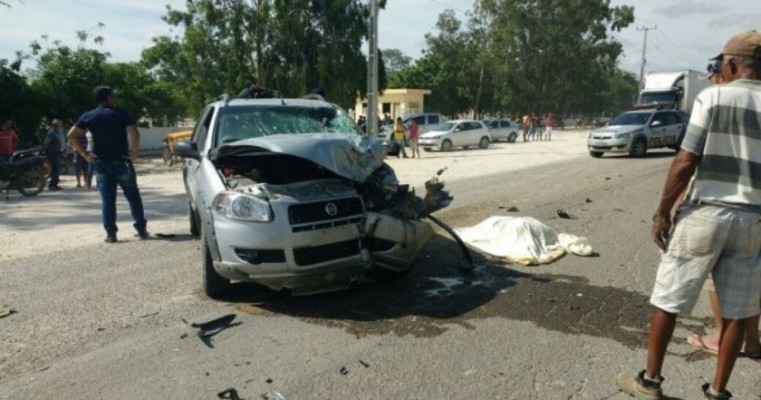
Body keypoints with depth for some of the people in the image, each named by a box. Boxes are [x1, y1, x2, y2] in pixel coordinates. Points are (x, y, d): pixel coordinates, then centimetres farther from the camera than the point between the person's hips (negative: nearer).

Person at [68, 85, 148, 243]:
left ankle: (111, 233, 4)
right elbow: (135, 133, -18)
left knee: (107, 199, 8)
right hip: (121, 161, -3)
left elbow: (72, 135, 0)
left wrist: (84, 154, 3)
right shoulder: (120, 114, -4)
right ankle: (141, 229, 8)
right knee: (133, 196, 8)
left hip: (101, 163, 3)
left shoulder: (88, 116, 6)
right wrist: (135, 152, -11)